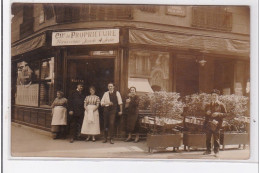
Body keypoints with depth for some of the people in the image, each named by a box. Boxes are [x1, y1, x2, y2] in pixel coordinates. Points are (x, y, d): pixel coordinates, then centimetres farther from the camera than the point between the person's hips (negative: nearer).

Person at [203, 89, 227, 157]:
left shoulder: (221, 105, 3)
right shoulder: (208, 105, 14)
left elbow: (225, 113, 1)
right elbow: (204, 113, 23)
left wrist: (218, 114, -15)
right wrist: (206, 113, -1)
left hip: (216, 124, -4)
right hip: (208, 124, 4)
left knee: (216, 138, -3)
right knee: (208, 138, 7)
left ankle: (216, 152, 5)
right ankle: (208, 150, 19)